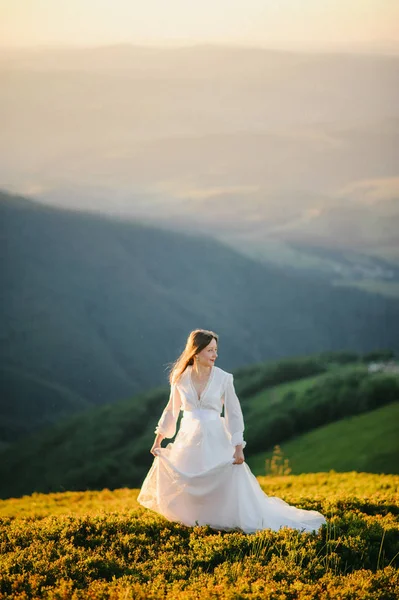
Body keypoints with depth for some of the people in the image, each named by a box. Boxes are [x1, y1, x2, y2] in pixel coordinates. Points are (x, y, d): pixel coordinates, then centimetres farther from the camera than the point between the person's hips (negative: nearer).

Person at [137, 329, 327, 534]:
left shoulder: (223, 379, -6)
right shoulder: (181, 377, -1)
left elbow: (234, 414, -4)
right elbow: (171, 410, 12)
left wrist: (238, 448, -11)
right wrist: (157, 441, 12)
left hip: (215, 442, -2)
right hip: (188, 441, 2)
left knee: (227, 489, -4)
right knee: (180, 491, 5)